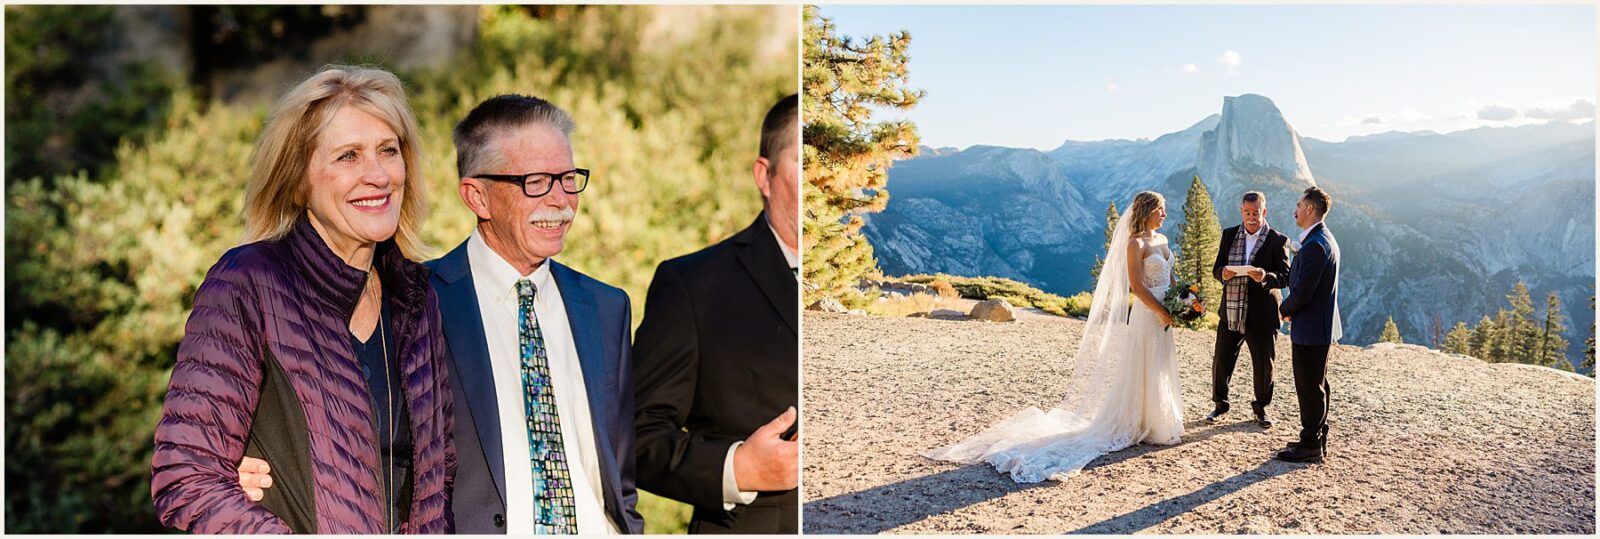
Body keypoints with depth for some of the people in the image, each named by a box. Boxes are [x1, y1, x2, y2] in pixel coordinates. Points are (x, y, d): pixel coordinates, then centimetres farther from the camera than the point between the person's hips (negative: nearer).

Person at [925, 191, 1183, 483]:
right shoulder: (1135, 243, -13)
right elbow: (1137, 286, -19)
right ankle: (1141, 427, 9)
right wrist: (1161, 312, -20)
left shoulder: (1162, 240, 13)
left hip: (1163, 315, 8)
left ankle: (1157, 423, 25)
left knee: (1161, 370, 15)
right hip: (1146, 315, -8)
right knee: (1143, 371, -1)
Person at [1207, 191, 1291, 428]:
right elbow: (1216, 269, 7)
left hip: (1262, 316, -2)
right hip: (1230, 313, 3)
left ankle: (1261, 408, 28)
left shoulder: (1278, 240, -5)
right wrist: (1223, 273, -17)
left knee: (1263, 365, 8)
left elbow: (1284, 276, -10)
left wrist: (1265, 277, -31)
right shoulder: (1229, 235, 6)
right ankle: (1219, 403, 27)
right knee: (1221, 361, 7)